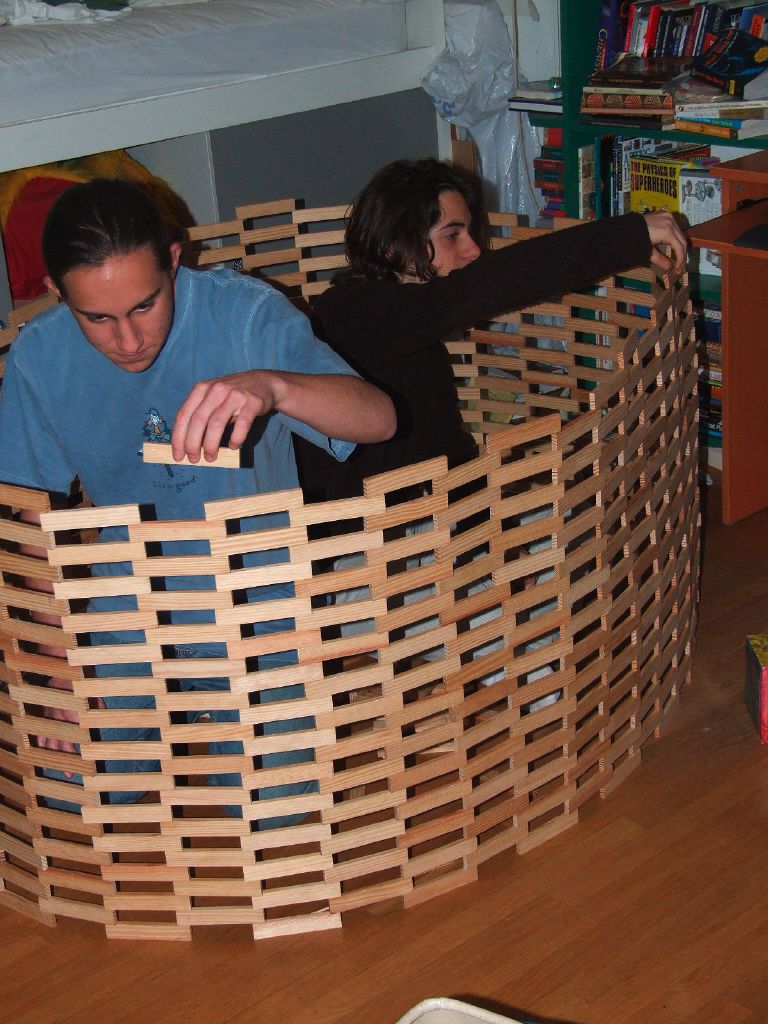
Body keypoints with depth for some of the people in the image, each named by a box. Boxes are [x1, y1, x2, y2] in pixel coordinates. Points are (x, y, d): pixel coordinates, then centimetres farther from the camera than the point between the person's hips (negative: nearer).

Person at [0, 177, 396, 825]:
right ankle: (160, 713, 21)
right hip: (124, 606, 2)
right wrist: (61, 672, -7)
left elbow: (379, 419, -29)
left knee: (272, 806, -14)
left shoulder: (245, 313, -20)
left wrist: (270, 384, -49)